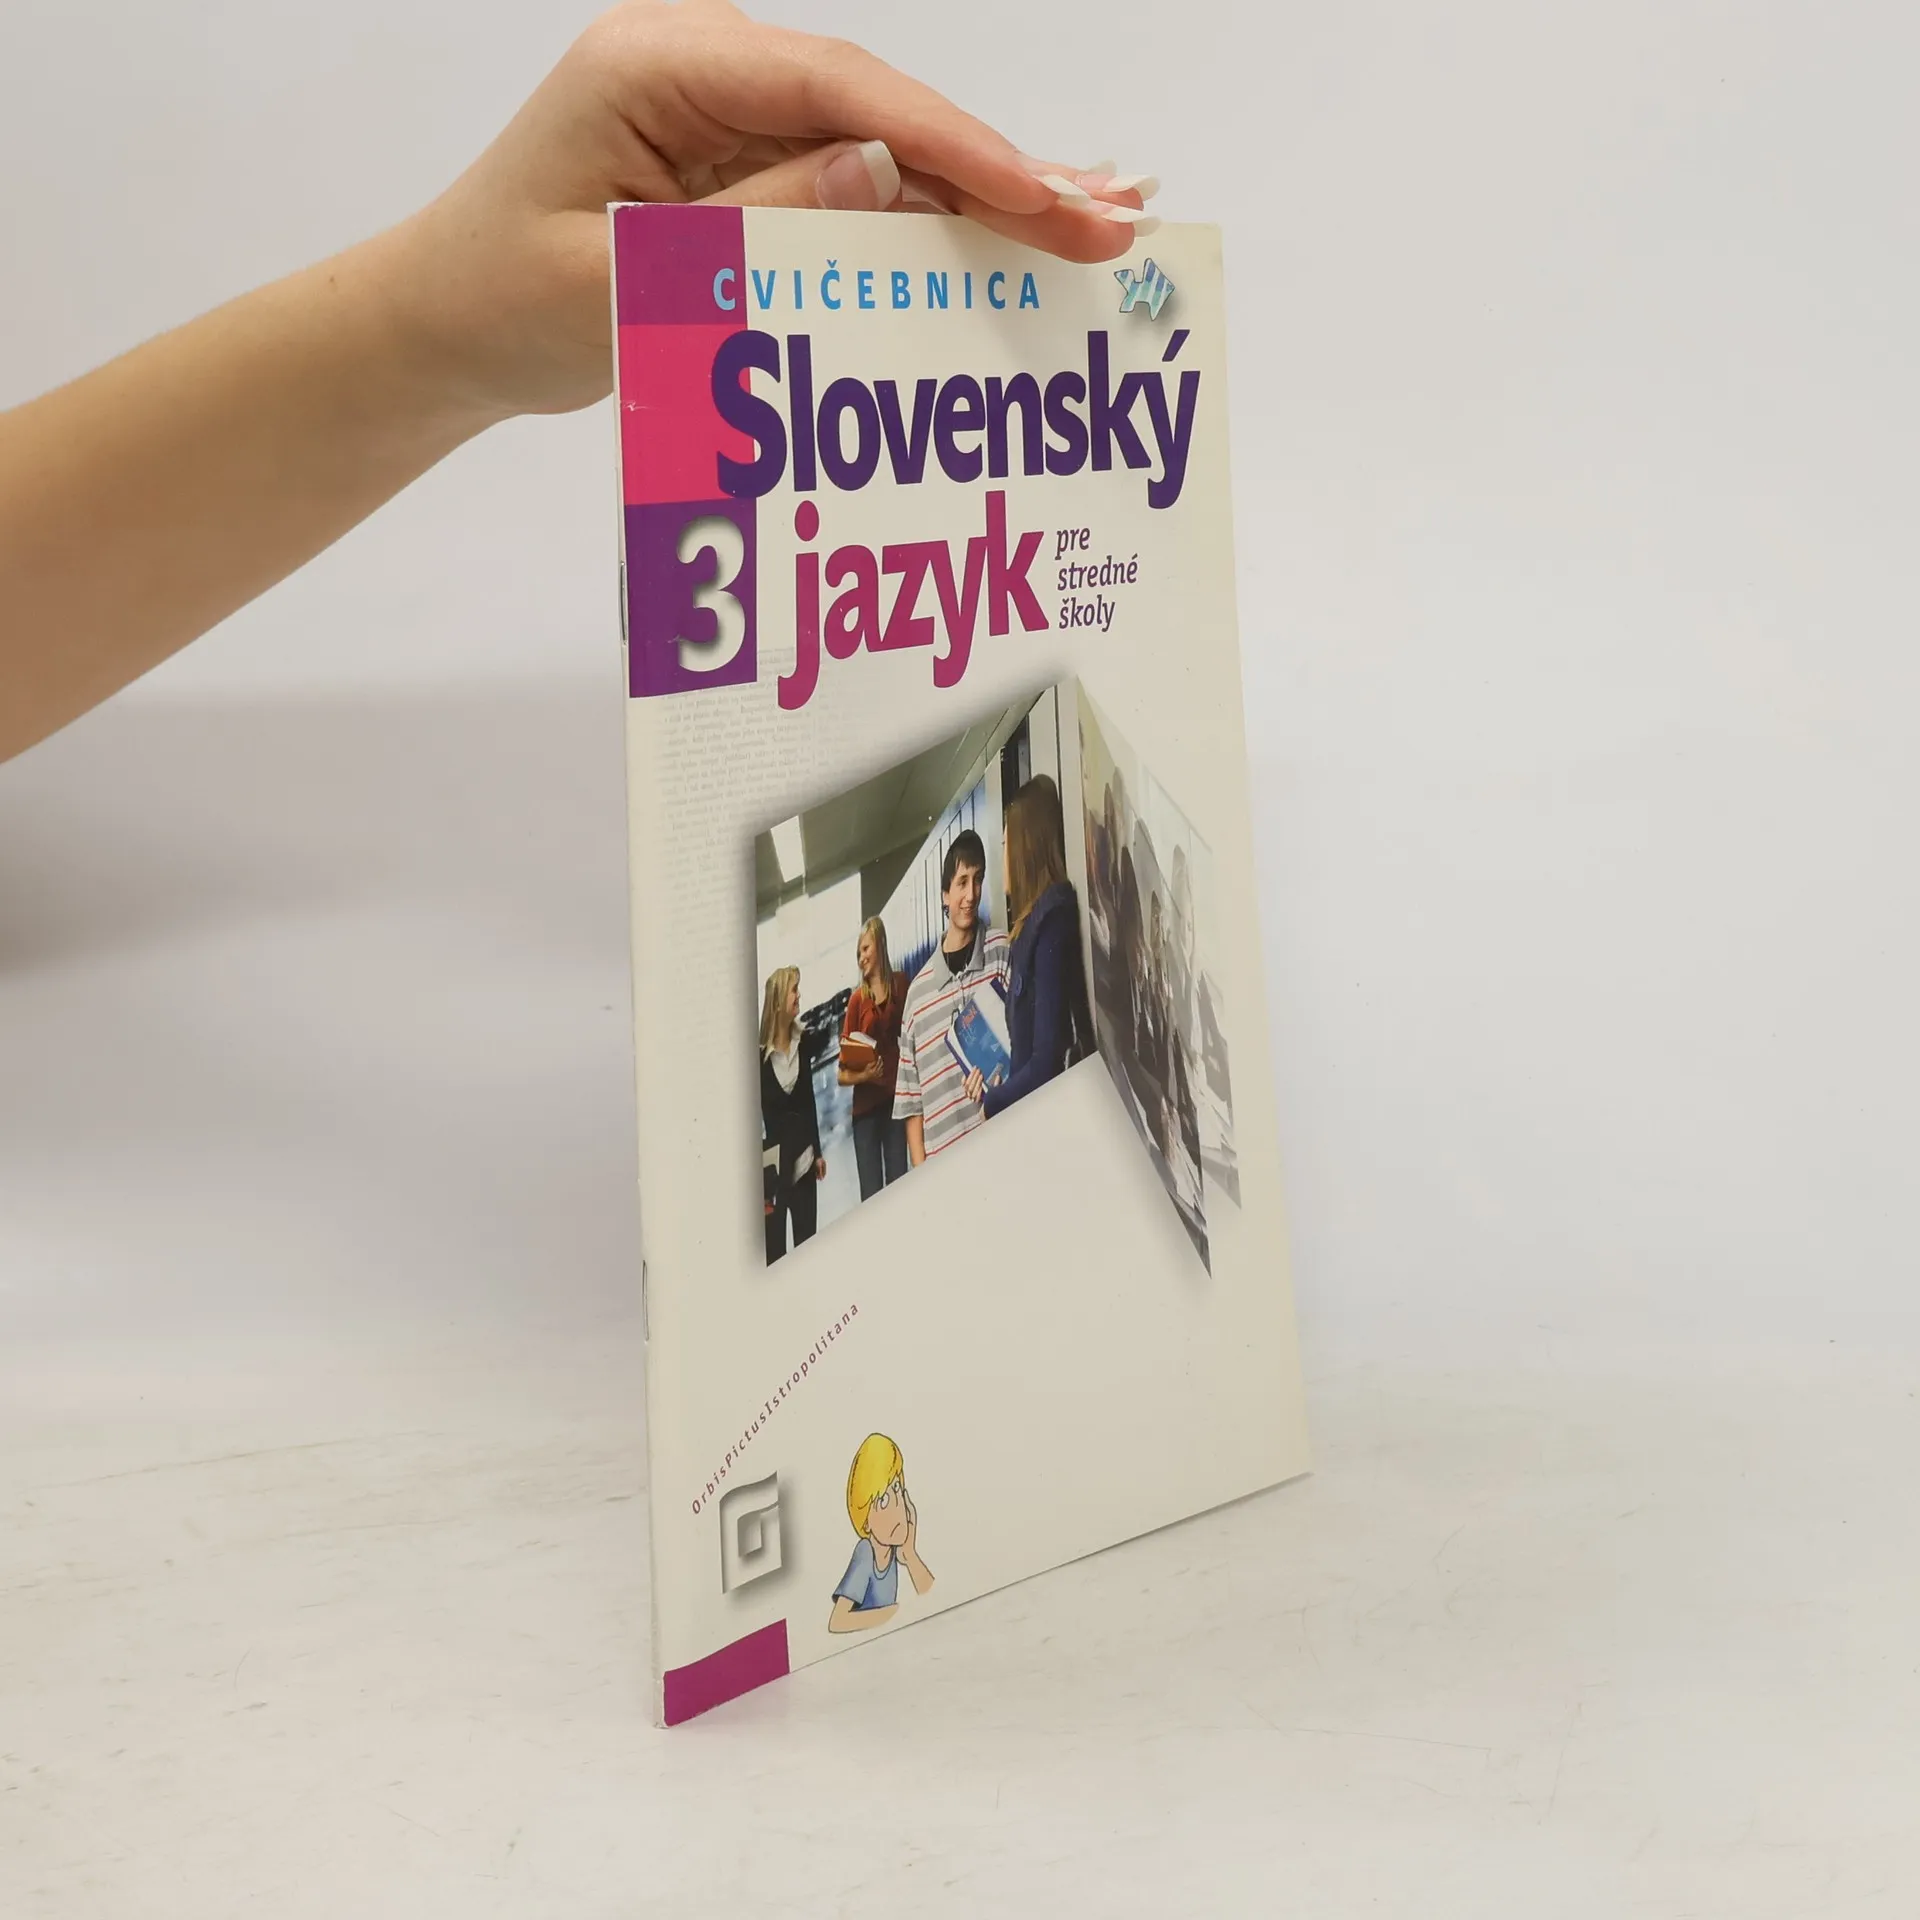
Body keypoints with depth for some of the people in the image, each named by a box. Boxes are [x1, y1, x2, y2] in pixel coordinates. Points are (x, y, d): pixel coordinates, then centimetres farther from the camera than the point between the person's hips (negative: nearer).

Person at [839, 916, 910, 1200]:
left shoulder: (901, 985, 5)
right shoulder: (857, 999, 1)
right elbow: (843, 1073, 1)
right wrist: (862, 1075, -19)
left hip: (896, 1097, 1)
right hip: (866, 1105, -1)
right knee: (871, 1195, -2)